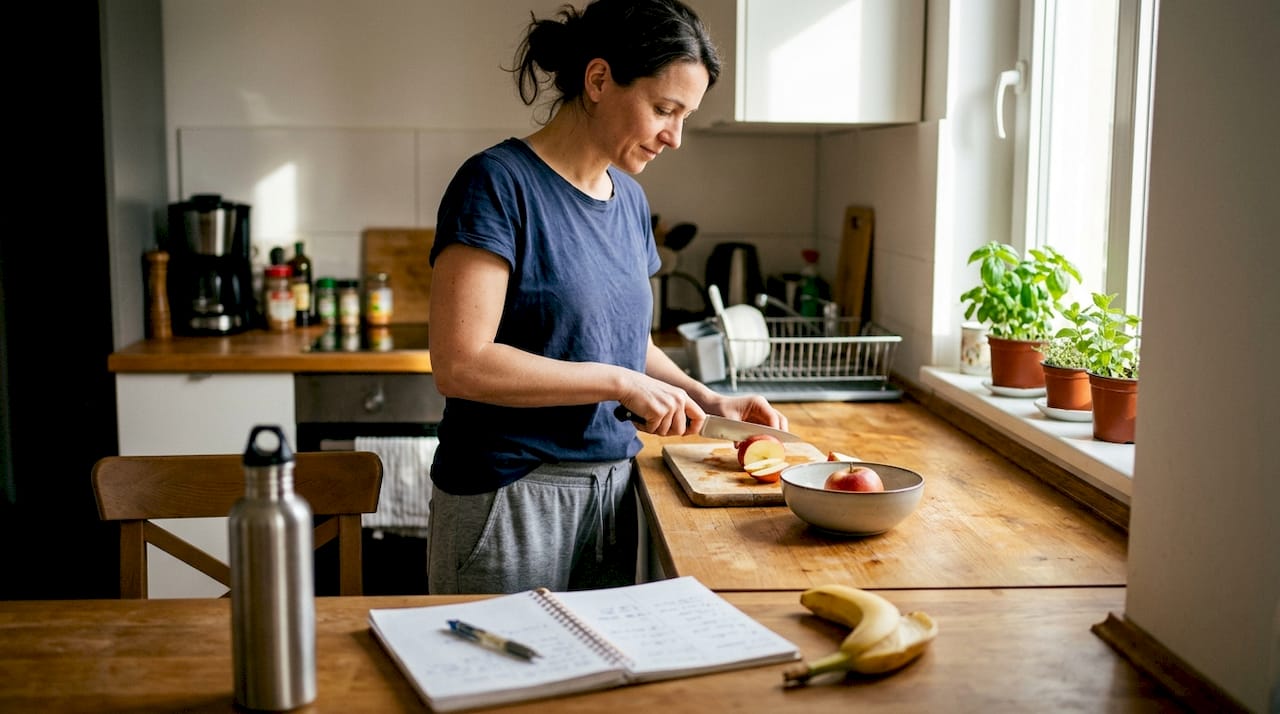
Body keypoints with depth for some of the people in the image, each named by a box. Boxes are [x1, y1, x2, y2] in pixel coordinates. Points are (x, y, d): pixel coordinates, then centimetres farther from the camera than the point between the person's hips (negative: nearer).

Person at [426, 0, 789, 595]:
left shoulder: (629, 198, 8)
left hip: (613, 491, 7)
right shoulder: (497, 184, -14)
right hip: (511, 497, -7)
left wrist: (705, 400, 4)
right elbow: (460, 364, -21)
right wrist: (621, 383, -18)